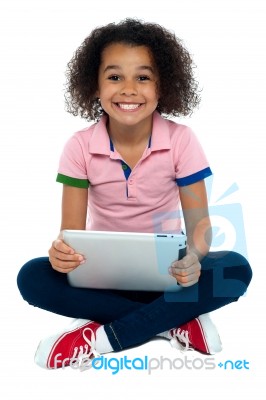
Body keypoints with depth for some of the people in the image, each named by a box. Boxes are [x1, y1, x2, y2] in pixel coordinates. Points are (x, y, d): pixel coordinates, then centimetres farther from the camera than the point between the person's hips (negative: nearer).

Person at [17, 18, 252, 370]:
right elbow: (72, 227, -10)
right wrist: (61, 250, -35)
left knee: (236, 270, -27)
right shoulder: (80, 146, -10)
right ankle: (176, 320, -21)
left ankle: (101, 338, -23)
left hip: (163, 269, 0)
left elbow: (198, 220, -12)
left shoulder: (181, 140, -12)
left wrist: (193, 257, -35)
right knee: (32, 278, -26)